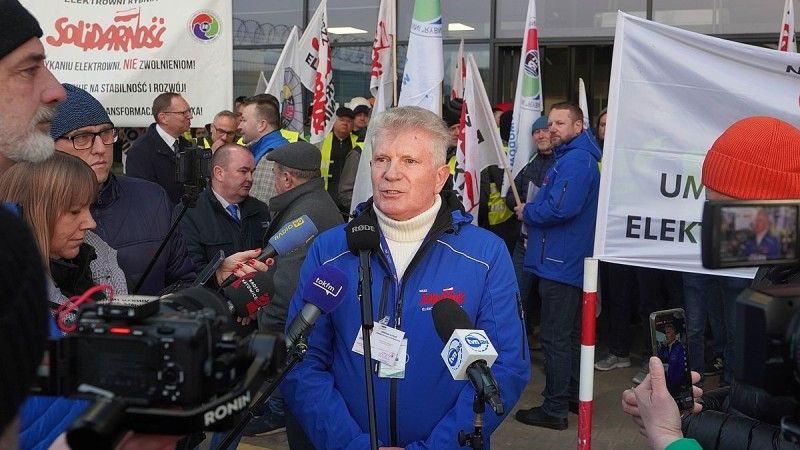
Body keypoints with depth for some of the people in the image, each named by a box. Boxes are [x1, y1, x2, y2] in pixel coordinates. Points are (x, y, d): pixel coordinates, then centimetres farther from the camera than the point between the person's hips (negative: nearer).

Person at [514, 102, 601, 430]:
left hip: (560, 264, -11)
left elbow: (560, 208, -28)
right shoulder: (576, 157, 16)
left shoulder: (575, 161, -17)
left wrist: (527, 213, -12)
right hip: (571, 262, 11)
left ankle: (555, 409, 1)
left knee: (555, 337, -5)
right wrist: (531, 212, 6)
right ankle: (572, 396, 29)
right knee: (571, 333, 18)